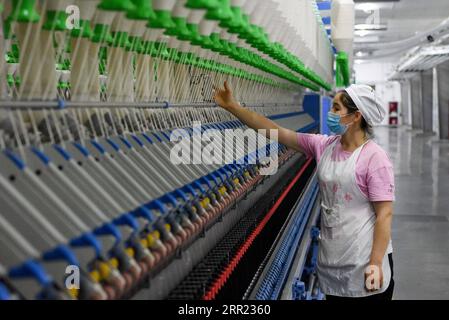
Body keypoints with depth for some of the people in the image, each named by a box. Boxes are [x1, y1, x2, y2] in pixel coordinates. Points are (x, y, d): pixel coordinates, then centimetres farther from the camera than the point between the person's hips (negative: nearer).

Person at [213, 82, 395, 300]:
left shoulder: (374, 157, -13)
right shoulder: (324, 146, 4)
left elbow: (384, 213, -15)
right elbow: (276, 132, 5)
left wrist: (376, 263, -19)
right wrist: (232, 107, 2)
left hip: (364, 264, -6)